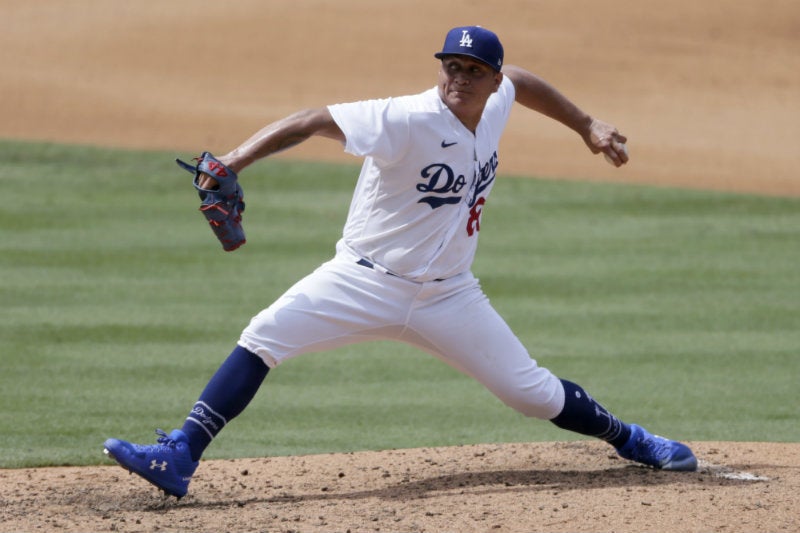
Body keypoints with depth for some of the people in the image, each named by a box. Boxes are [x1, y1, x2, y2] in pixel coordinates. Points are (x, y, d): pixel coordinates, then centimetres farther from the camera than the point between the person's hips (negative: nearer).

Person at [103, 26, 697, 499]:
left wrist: (587, 125, 25)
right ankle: (178, 459, -24)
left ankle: (626, 438, 31)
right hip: (365, 282, -4)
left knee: (533, 392, 4)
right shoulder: (408, 121, -22)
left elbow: (521, 80, 23)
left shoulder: (496, 104, -2)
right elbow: (313, 120, -27)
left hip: (447, 296, 4)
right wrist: (238, 158, -38)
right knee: (263, 337, -23)